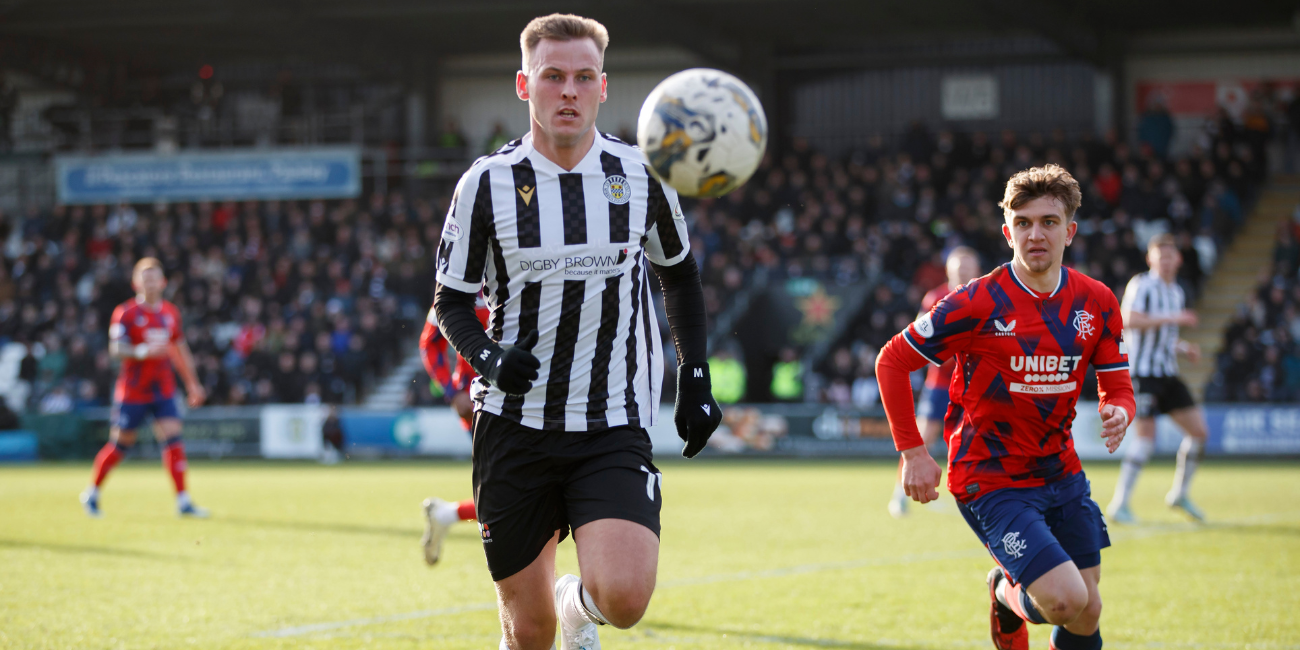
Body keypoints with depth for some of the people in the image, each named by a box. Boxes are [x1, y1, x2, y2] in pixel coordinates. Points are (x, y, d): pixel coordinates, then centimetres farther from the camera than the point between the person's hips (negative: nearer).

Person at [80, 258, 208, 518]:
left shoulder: (171, 312, 9)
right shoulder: (126, 312, -8)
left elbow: (180, 349, 19)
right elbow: (116, 349, -17)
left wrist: (192, 383, 20)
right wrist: (141, 352, -34)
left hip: (163, 389, 4)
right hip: (133, 390, -4)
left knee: (173, 438, -9)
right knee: (120, 444, 5)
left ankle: (183, 501, -9)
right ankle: (92, 494, 24)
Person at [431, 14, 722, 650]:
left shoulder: (640, 174, 1)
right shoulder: (488, 183, -4)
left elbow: (678, 273, 18)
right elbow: (450, 302, 5)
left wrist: (695, 379, 10)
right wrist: (488, 358, -15)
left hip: (614, 425, 0)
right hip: (515, 424, 0)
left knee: (623, 597, -21)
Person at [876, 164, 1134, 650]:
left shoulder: (1097, 304, -1)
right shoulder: (978, 304, -16)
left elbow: (1117, 389, 6)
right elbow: (892, 361, -7)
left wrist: (1118, 413, -19)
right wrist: (912, 452, -10)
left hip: (1060, 473, 5)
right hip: (991, 480, -5)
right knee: (1065, 600, -18)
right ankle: (1008, 594, 16)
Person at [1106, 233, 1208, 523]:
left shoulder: (1177, 292, 17)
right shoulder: (1142, 285, -9)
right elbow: (1129, 321, -26)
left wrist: (1183, 347, 10)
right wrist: (1172, 318, -26)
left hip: (1167, 374, 8)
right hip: (1142, 373, -8)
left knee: (1199, 431, 4)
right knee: (1146, 437, -15)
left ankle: (1179, 494, 18)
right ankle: (1119, 504, -6)